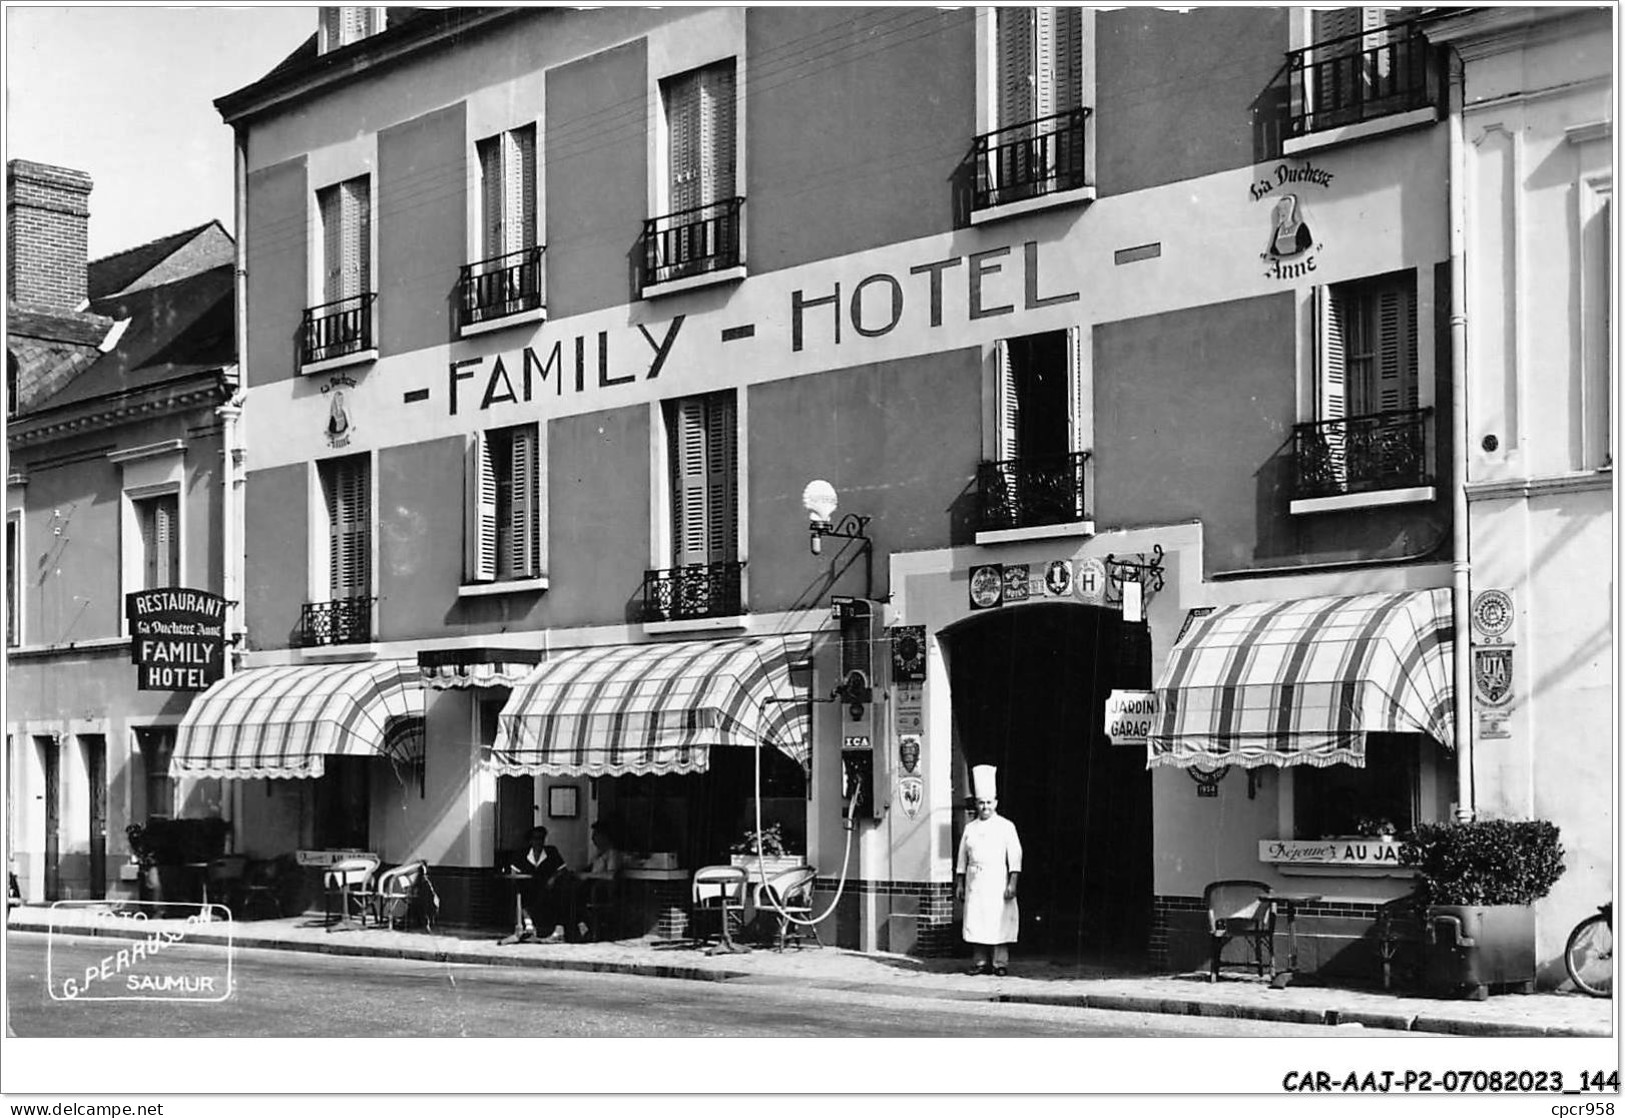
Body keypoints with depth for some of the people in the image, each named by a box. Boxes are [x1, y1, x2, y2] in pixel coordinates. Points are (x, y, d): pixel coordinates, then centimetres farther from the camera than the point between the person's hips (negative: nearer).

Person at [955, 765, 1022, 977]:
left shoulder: (1006, 827, 2)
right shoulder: (970, 828, 12)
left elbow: (1015, 857, -2)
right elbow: (962, 858, 15)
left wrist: (1012, 883, -10)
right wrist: (959, 883, 10)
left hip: (997, 882, -3)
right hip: (974, 882, 3)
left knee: (999, 923, -6)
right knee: (975, 922, 0)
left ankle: (1000, 963, -2)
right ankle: (980, 962, 5)